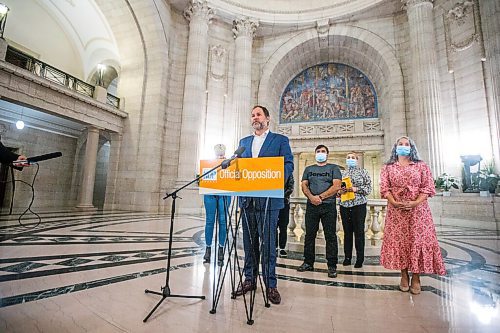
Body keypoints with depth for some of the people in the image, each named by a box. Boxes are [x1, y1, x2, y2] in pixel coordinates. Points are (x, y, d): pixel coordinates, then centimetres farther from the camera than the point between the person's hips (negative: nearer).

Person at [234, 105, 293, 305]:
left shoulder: (280, 140, 6)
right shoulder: (244, 142, 19)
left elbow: (289, 164, -2)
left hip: (268, 198, -4)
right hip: (247, 198, 5)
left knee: (268, 242, 0)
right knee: (249, 242, 12)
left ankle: (270, 284, 15)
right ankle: (249, 279, 26)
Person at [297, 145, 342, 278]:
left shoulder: (334, 168, 6)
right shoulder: (308, 169, 16)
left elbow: (336, 186, -7)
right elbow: (304, 185, 6)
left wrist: (320, 197, -13)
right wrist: (311, 197, -13)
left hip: (328, 206, -3)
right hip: (311, 206, 3)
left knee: (330, 236, 1)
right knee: (309, 235, 7)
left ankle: (332, 266, 11)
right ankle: (308, 263, 19)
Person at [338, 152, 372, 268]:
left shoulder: (363, 172, 6)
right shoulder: (341, 173, 14)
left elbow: (368, 187, -2)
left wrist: (356, 189, -15)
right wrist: (339, 191, -7)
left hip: (359, 205, -3)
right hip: (344, 205, 3)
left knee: (359, 232, 1)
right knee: (347, 232, 8)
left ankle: (360, 259, 13)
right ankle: (347, 257, 19)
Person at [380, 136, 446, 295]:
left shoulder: (421, 165, 8)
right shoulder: (388, 167, 8)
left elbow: (428, 187, -1)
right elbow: (384, 188, 0)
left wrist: (415, 203, -16)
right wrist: (394, 203, -16)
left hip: (418, 209, 0)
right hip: (396, 210, 1)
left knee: (418, 240, 0)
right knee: (399, 240, 3)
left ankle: (416, 278, 13)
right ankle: (404, 275, 17)